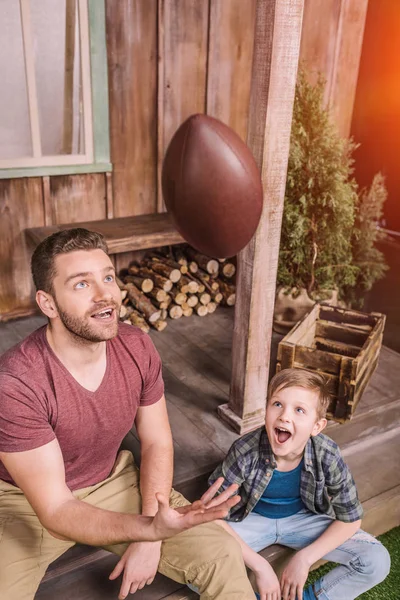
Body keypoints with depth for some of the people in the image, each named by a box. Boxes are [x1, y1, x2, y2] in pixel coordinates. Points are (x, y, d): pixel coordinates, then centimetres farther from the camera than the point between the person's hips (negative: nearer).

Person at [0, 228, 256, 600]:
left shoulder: (137, 348, -16)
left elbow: (157, 443, -3)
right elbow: (56, 511, -29)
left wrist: (149, 540, -12)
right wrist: (149, 528, -45)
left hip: (113, 481, 3)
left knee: (222, 558, -9)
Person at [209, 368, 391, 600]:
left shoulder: (327, 457, -25)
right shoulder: (245, 451, -29)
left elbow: (350, 518, -9)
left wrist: (304, 558, -17)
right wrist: (260, 566, -23)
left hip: (303, 519, 2)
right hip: (254, 519, -1)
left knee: (377, 561, -14)